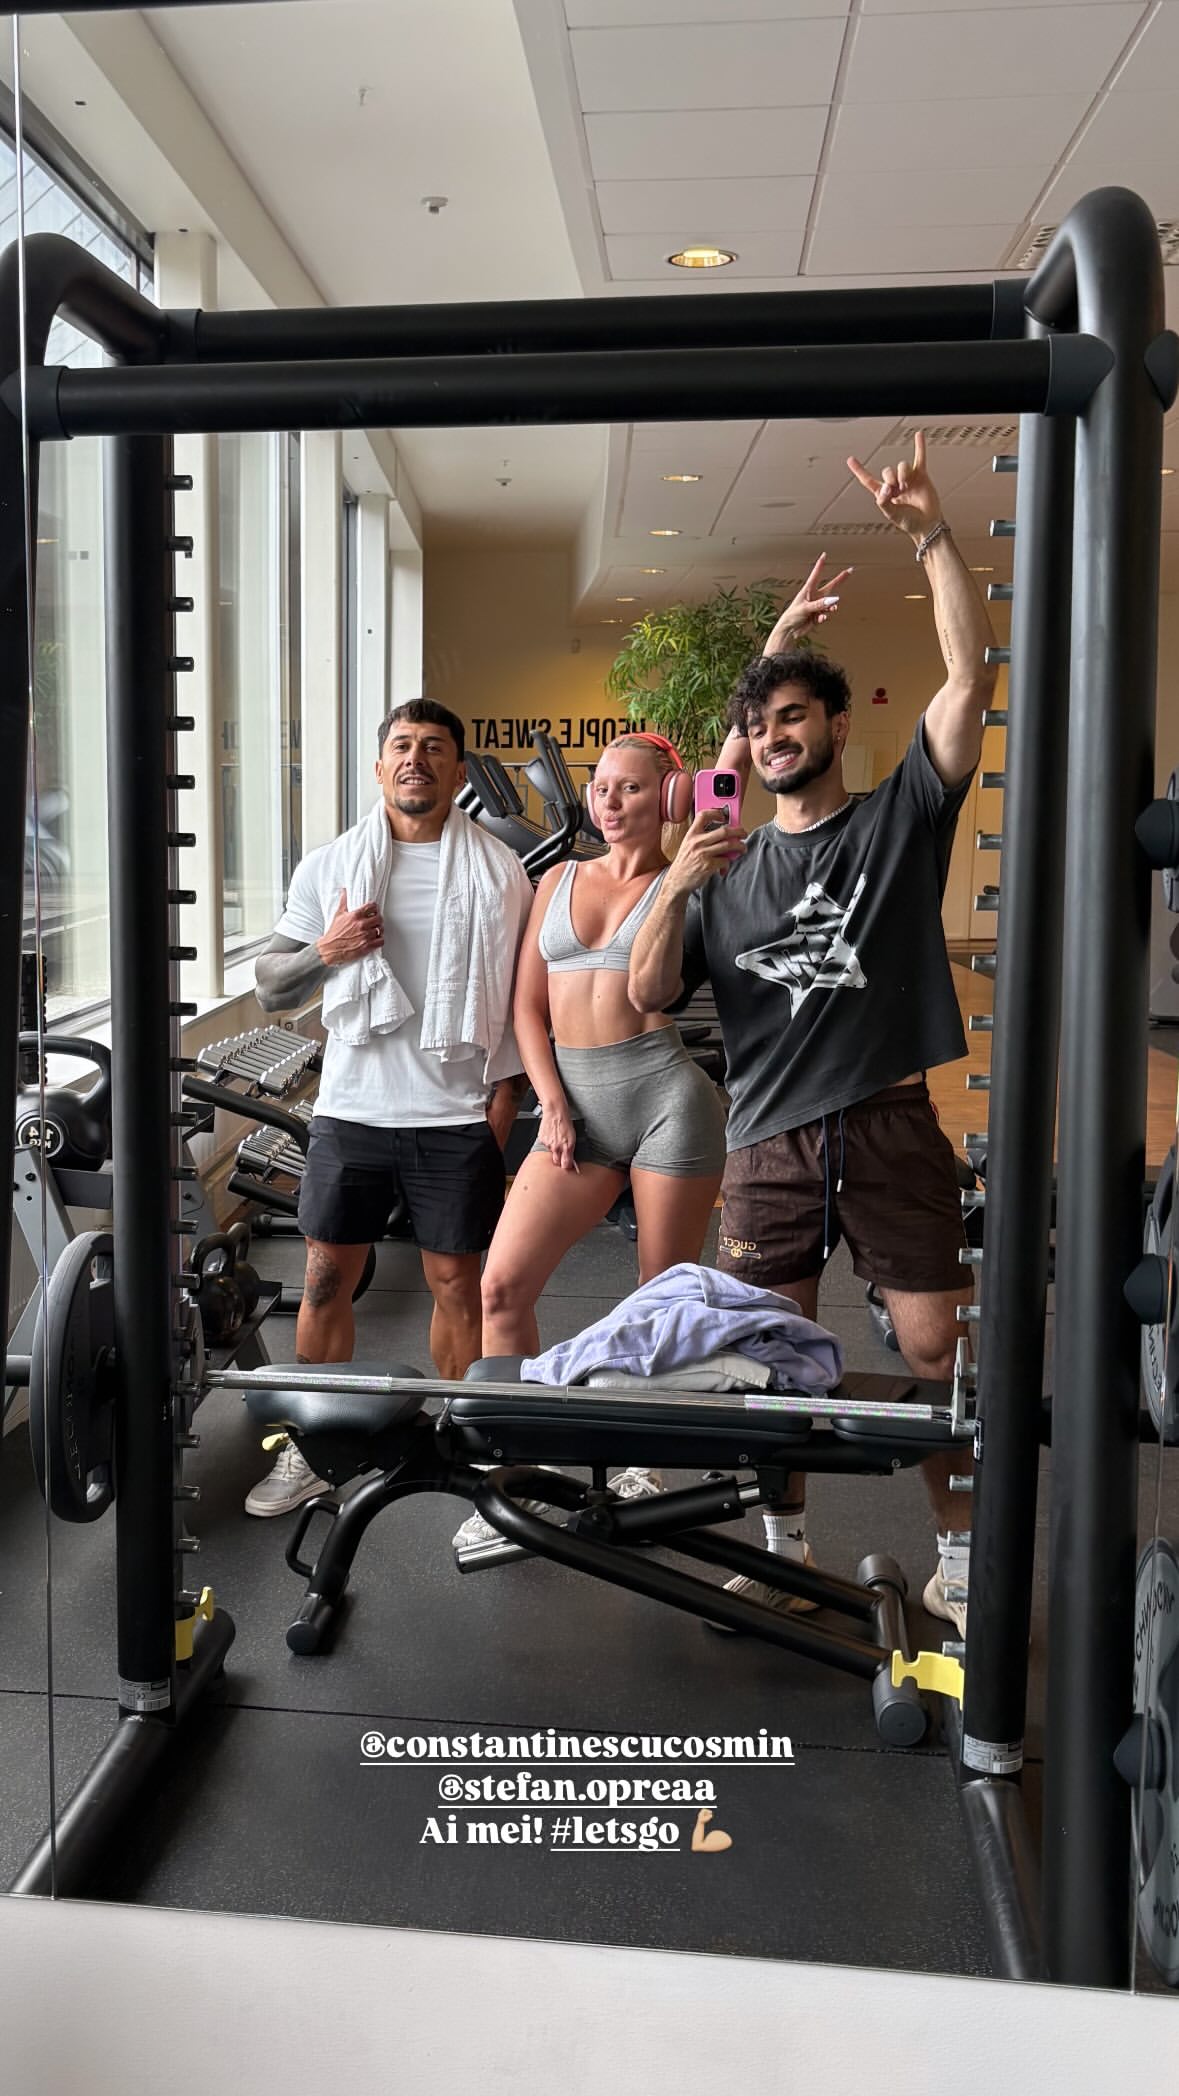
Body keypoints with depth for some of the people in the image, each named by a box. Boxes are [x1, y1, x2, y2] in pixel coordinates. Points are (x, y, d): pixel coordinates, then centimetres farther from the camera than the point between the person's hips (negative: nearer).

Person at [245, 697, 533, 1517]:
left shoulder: (499, 869, 2)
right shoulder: (330, 866, 5)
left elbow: (523, 994, 3)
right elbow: (271, 987, 7)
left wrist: (506, 1094, -4)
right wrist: (325, 951, -13)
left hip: (458, 1116, -2)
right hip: (353, 1108, 2)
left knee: (457, 1283, 6)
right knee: (326, 1278, 7)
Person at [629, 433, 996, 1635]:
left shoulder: (901, 816, 4)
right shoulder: (729, 872, 12)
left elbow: (971, 676, -8)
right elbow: (648, 995, 4)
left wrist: (930, 537, -13)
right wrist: (675, 885, -11)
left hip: (890, 1131, -2)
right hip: (770, 1143, 3)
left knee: (938, 1353, 0)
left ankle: (961, 1565, 17)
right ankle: (784, 1548, 26)